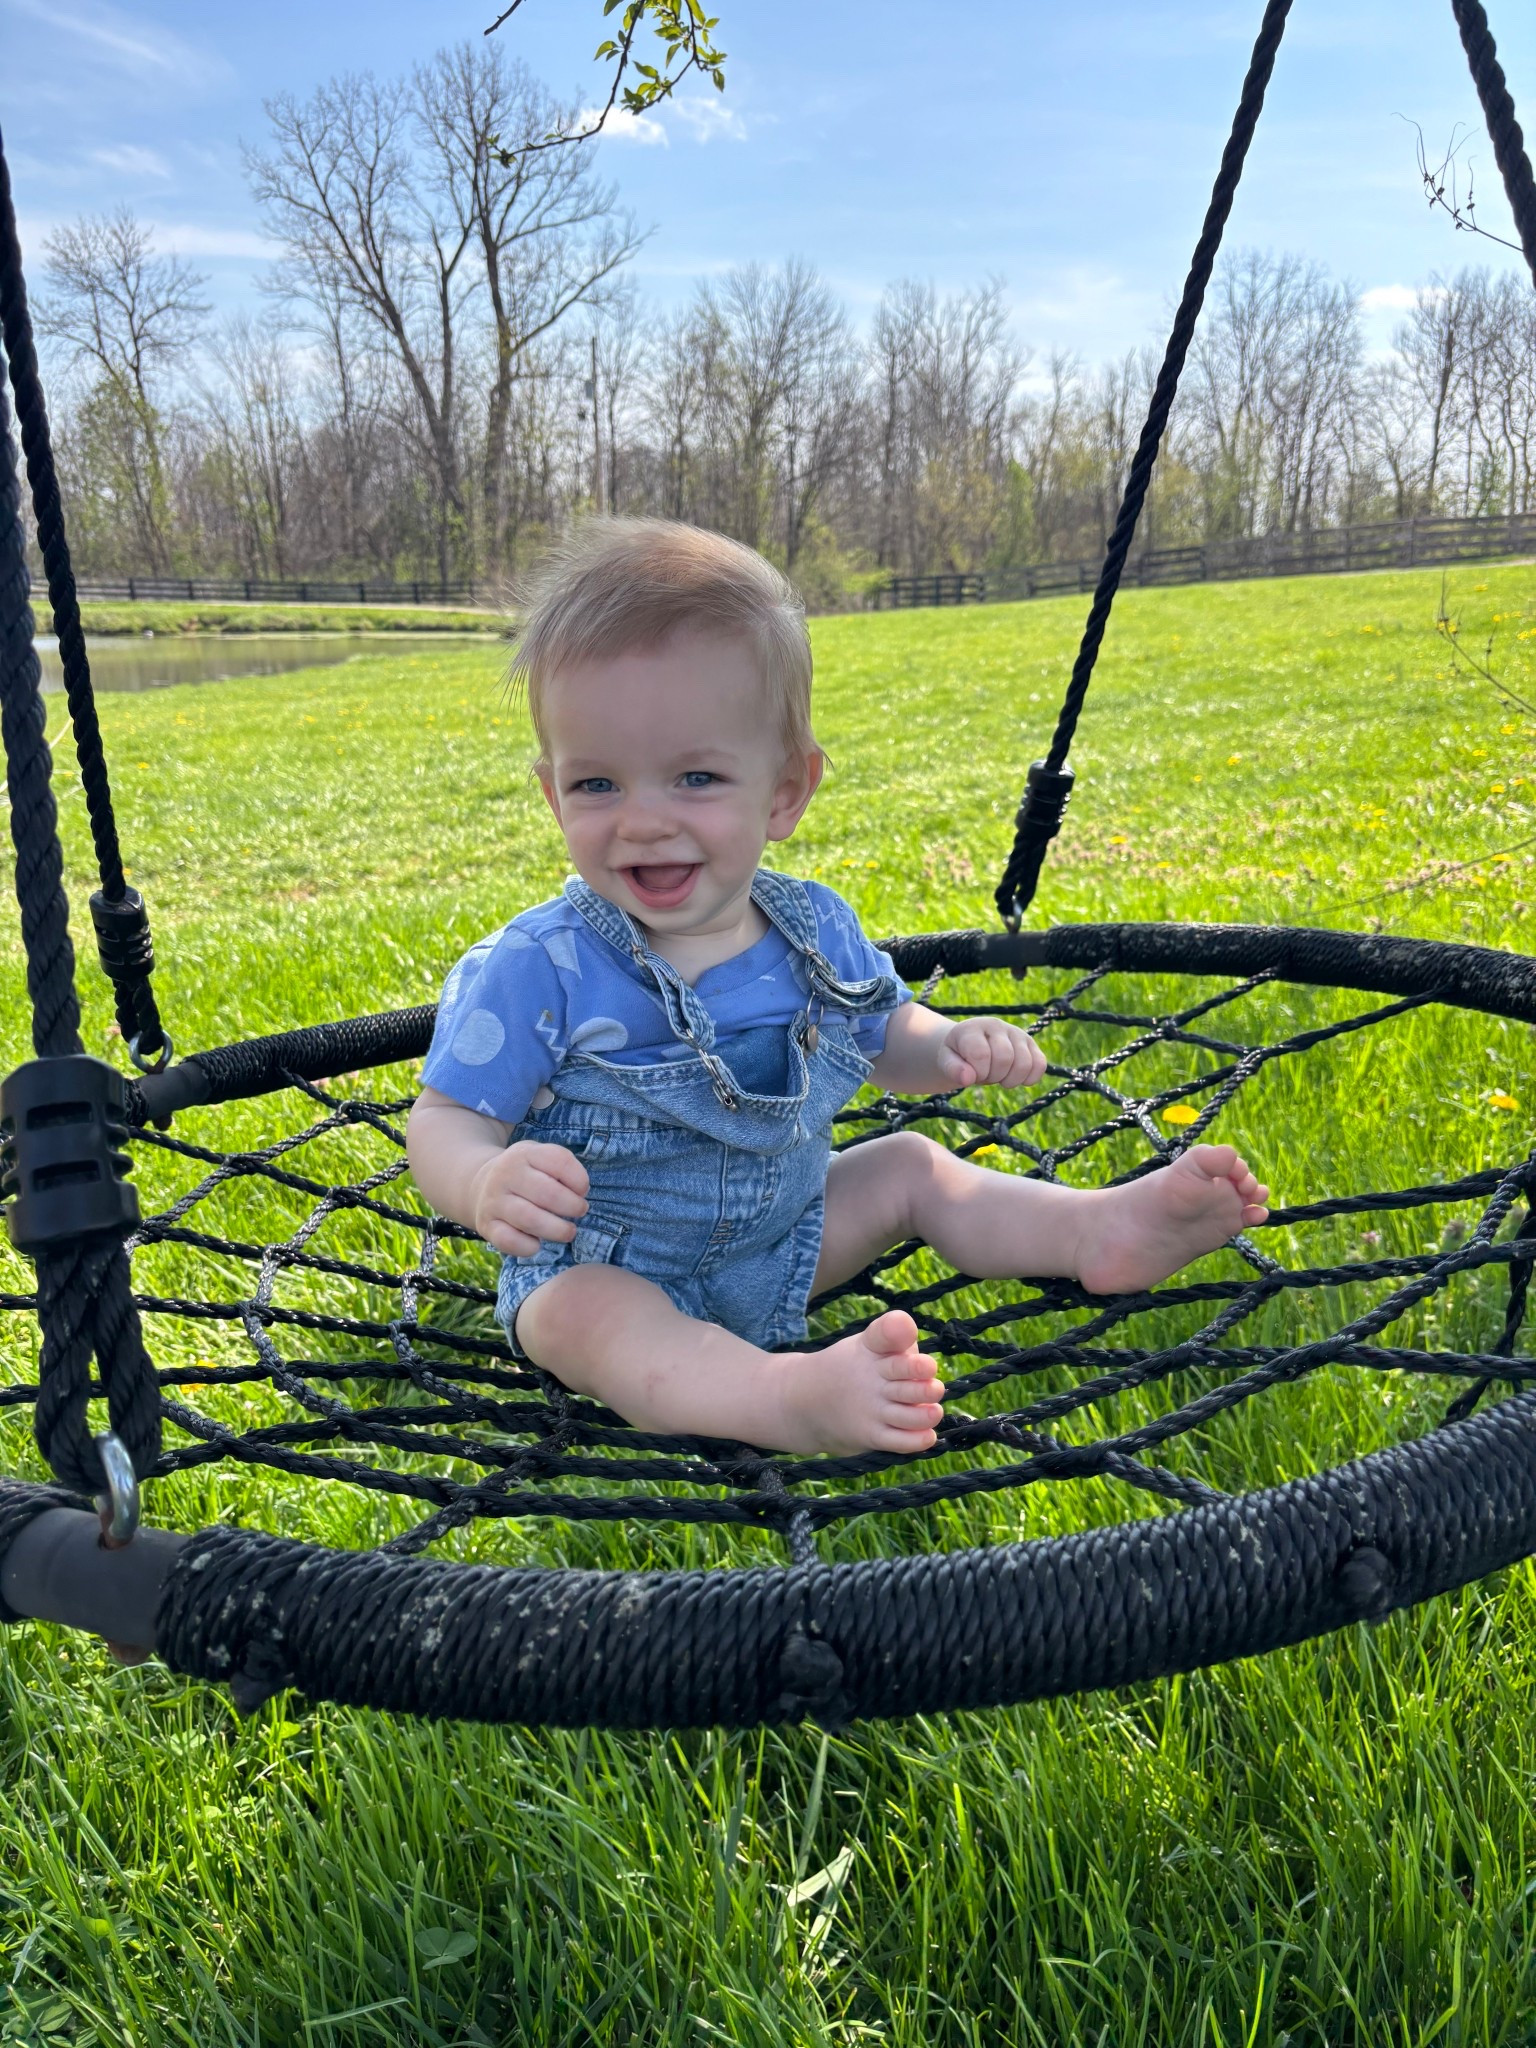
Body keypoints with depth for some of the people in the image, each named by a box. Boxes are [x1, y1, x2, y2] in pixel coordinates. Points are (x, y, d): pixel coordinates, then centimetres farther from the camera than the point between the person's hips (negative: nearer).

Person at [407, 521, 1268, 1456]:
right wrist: (485, 1184, -42)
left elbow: (884, 1038, 11)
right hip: (607, 1268, -5)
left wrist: (951, 1046, -13)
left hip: (784, 1239, 6)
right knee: (579, 1311, -35)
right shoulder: (537, 971, -22)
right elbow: (445, 1120, -17)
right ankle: (790, 1394, -56)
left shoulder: (817, 932, -6)